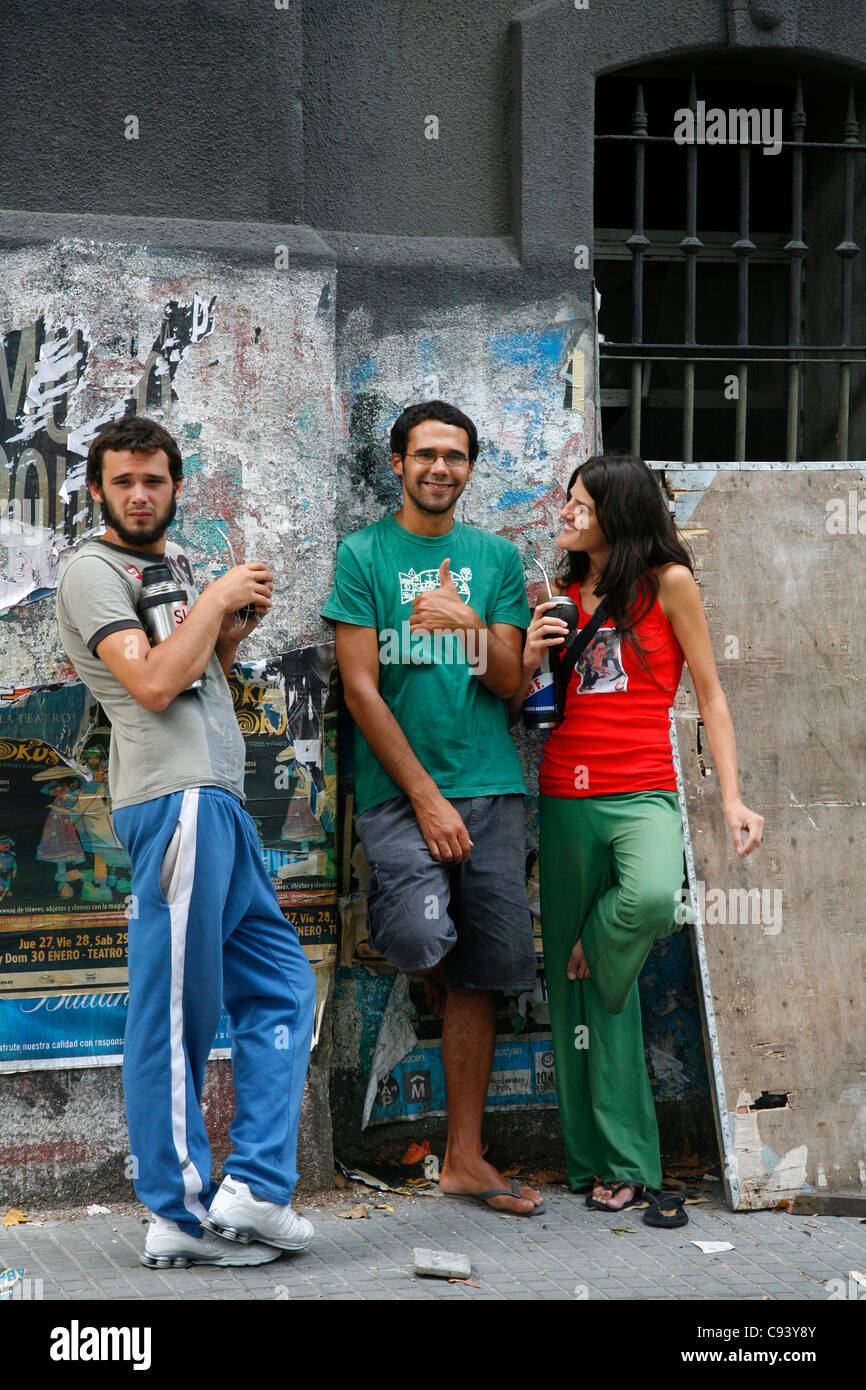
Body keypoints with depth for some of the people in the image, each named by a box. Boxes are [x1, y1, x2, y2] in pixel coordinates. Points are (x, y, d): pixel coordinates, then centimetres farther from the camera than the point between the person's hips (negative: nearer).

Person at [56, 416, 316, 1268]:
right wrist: (217, 598, -6)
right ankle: (182, 1215, -1)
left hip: (214, 801, 10)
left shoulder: (173, 565, 24)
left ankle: (252, 1189, 7)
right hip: (175, 797, -10)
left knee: (280, 985, 8)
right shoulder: (93, 572, -4)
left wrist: (234, 632, 12)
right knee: (175, 1013, -6)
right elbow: (153, 684, -15)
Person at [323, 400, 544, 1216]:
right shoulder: (364, 555, 3)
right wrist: (426, 797, -9)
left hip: (490, 788, 3)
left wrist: (470, 624, -14)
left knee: (478, 976, 3)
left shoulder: (497, 558, 13)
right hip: (399, 789, -3)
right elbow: (361, 689, -3)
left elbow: (511, 682, 6)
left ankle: (464, 1158, 11)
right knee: (420, 940, -25)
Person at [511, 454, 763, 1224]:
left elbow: (710, 696, 4)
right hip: (566, 798, 4)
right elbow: (517, 709, 16)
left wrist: (733, 796, -4)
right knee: (584, 992, 3)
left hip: (642, 794, -4)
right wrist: (530, 658, -4)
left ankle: (593, 950, -2)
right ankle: (618, 1163, 11)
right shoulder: (561, 599, 13)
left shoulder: (669, 584, 2)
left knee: (651, 898, -37)